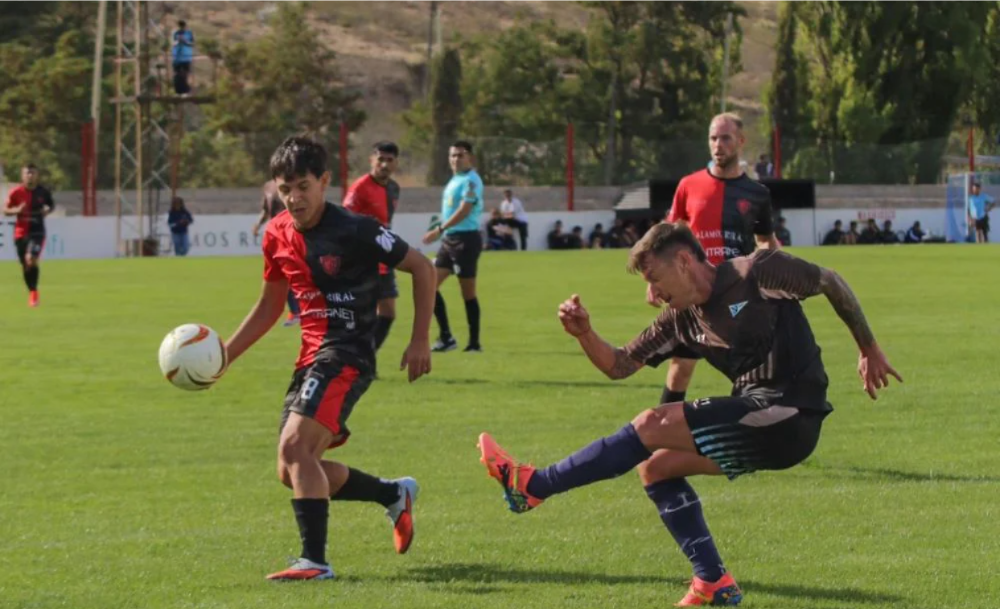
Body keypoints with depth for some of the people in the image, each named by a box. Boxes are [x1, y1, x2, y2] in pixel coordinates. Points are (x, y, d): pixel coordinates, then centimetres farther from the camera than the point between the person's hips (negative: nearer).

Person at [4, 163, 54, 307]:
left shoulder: (43, 191, -2)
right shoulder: (15, 192, -5)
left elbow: (51, 204, 16)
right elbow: (5, 210, 2)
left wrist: (48, 210, -7)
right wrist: (16, 210, -19)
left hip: (37, 231, -2)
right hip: (20, 232, 2)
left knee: (31, 260, -22)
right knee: (25, 265, 8)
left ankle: (34, 291, -5)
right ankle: (32, 292, 28)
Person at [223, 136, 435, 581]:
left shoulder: (355, 231, -14)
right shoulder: (277, 236, 6)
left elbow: (421, 269, -6)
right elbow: (269, 307, 19)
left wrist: (420, 340, -9)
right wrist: (224, 356, 10)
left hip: (347, 354, -8)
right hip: (311, 357, 8)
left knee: (294, 446, -25)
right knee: (293, 473, 9)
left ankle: (314, 562, -22)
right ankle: (395, 495, 30)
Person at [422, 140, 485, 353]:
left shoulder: (471, 180, -12)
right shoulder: (454, 180, 16)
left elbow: (464, 210, -22)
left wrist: (440, 229, -26)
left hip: (466, 238, -9)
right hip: (449, 239, 9)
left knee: (468, 292, -4)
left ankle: (474, 342, 4)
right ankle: (446, 337, 6)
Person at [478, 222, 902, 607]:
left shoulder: (757, 273, -6)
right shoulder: (682, 320, 14)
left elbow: (832, 283, 3)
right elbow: (619, 366, 13)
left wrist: (869, 350, 10)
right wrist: (584, 334, -6)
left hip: (788, 413, -9)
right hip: (760, 422, 9)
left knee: (653, 426, -12)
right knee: (656, 466, 8)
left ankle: (532, 487, -5)